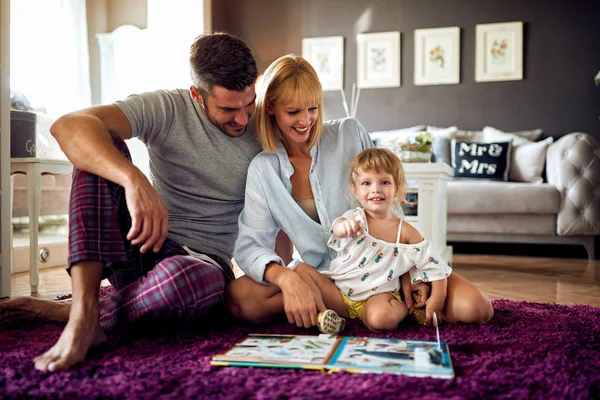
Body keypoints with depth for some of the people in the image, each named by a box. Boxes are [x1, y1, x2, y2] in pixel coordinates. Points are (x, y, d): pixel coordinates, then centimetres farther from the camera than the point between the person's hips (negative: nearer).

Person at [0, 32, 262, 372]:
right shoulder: (165, 109, -7)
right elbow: (69, 126, -23)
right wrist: (134, 180, -39)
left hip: (204, 261, 0)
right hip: (142, 248, 1)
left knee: (182, 278, -40)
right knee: (101, 146, -23)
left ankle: (63, 313, -11)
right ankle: (83, 314, -32)